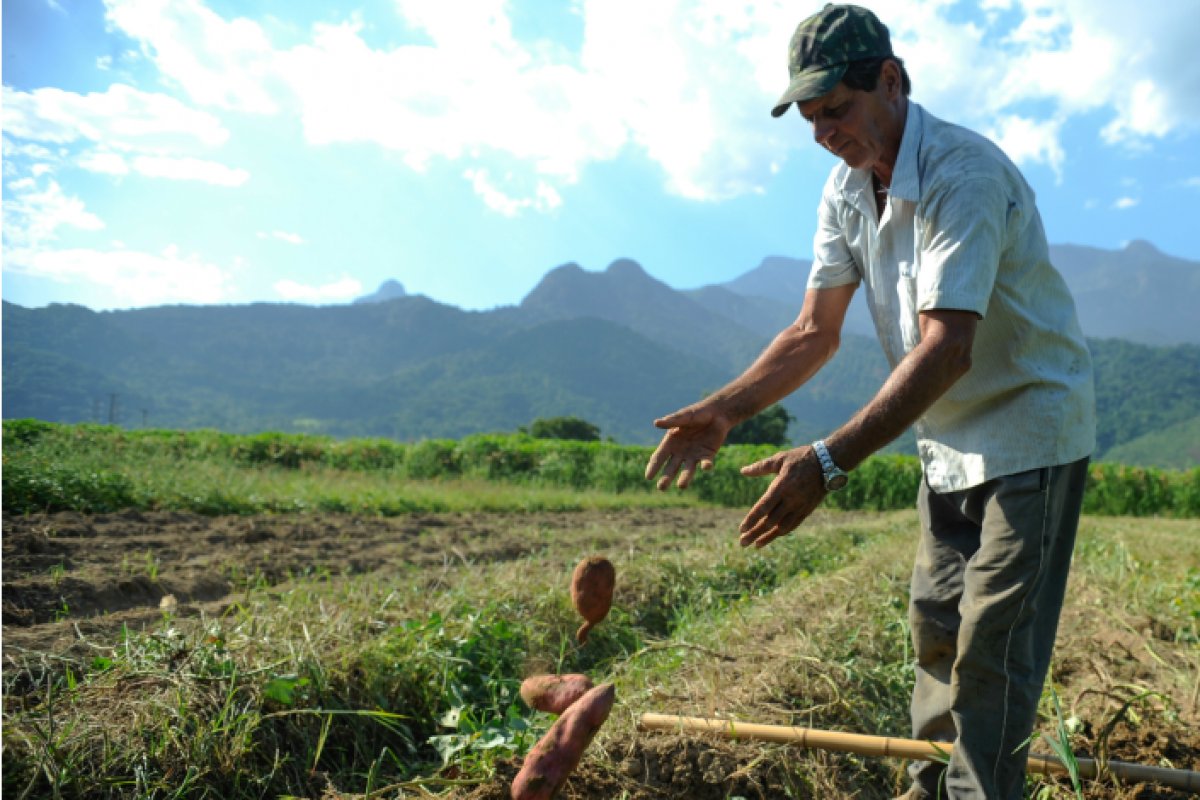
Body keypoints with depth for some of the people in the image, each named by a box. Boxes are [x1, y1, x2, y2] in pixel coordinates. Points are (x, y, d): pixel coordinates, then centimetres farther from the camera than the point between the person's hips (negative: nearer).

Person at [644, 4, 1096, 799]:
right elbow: (814, 332, -1)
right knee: (933, 624, 16)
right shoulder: (847, 188, 0)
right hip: (950, 443, 8)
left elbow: (946, 350, -35)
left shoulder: (963, 174, -25)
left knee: (993, 648, -6)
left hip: (1031, 429, -7)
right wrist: (725, 410, -13)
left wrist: (829, 462, -41)